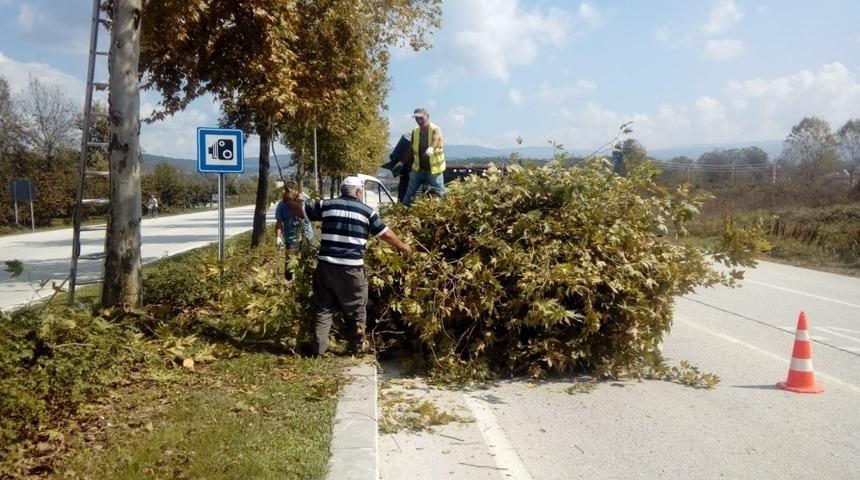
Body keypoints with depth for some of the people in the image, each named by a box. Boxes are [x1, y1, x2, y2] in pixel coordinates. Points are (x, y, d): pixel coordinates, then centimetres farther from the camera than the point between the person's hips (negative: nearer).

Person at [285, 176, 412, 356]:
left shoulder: (326, 205, 7)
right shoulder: (367, 211, 3)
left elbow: (300, 211, 16)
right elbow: (386, 235, 8)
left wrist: (289, 200, 37)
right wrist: (403, 247, 24)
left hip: (326, 265, 2)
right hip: (351, 268, -2)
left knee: (323, 308, 13)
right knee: (356, 310, 14)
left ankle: (319, 348, 15)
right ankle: (358, 347, 24)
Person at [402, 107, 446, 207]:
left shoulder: (435, 129, -14)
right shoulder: (415, 131, 4)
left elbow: (436, 139, -37)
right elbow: (411, 149, 13)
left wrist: (431, 148, -60)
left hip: (434, 169, -5)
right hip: (418, 168, 5)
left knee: (440, 194, 0)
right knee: (409, 193, 7)